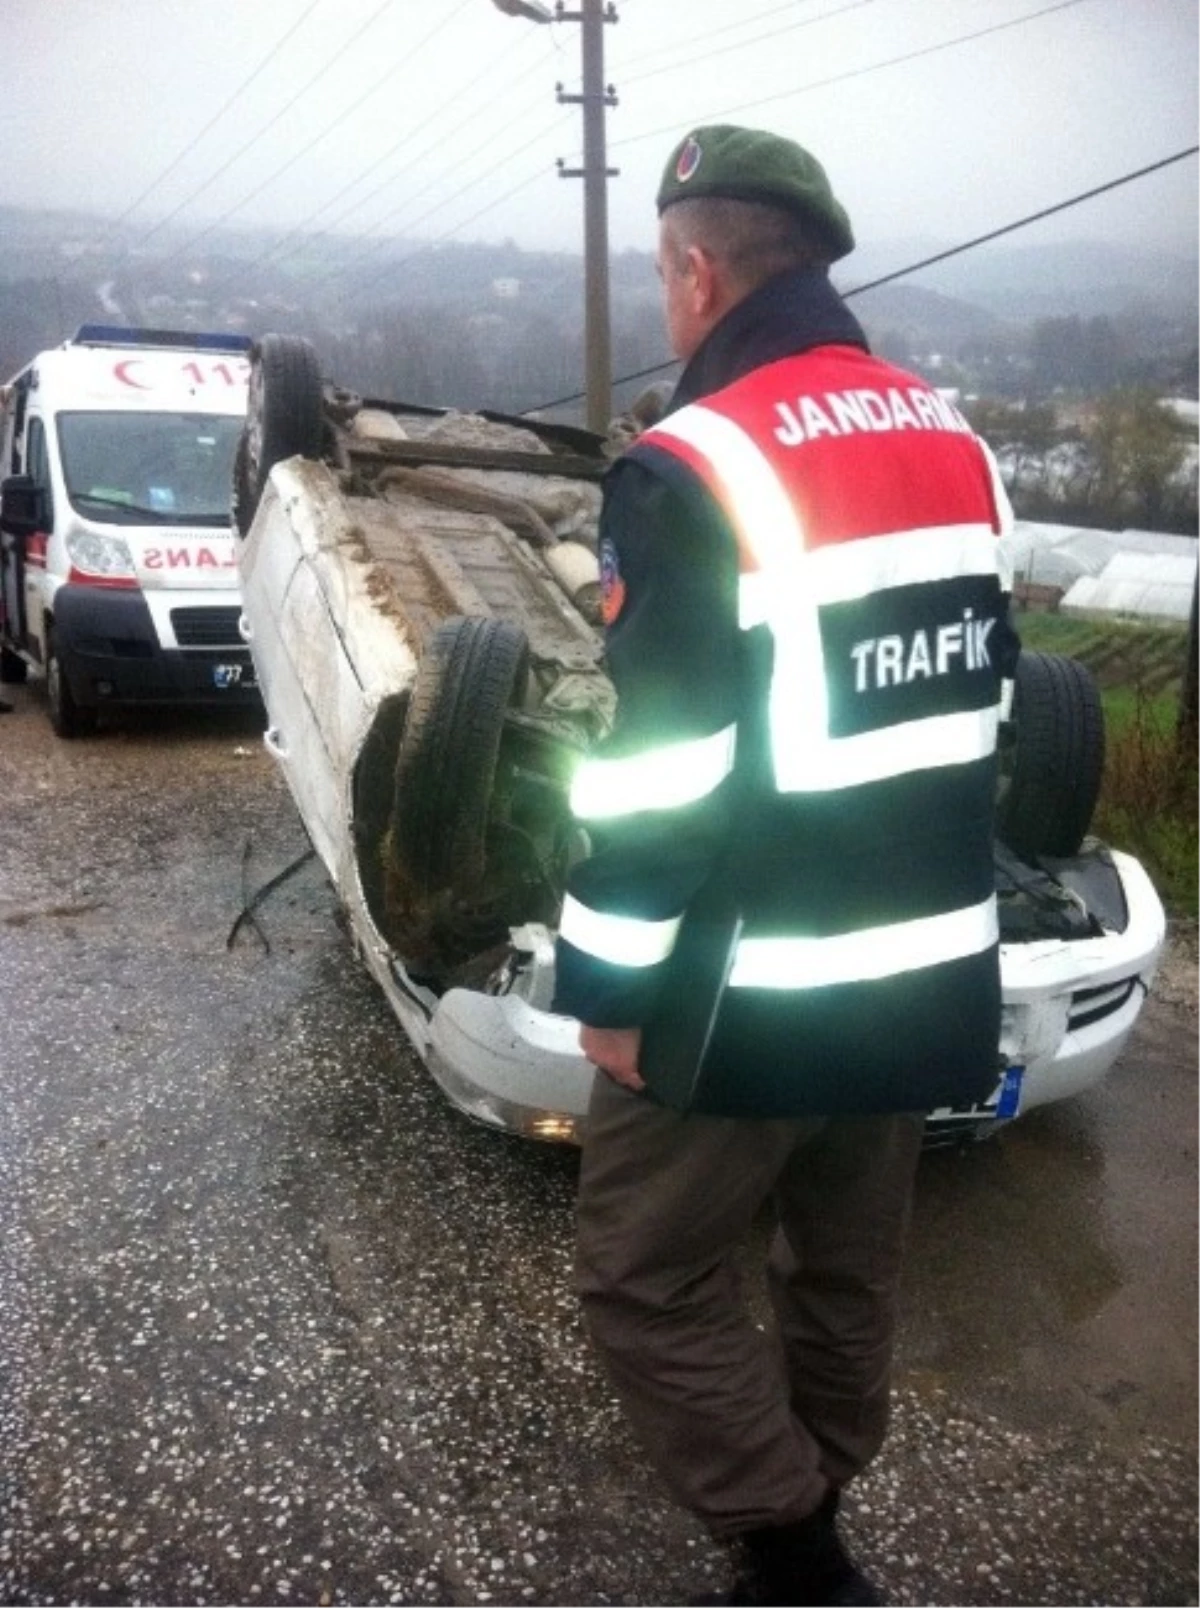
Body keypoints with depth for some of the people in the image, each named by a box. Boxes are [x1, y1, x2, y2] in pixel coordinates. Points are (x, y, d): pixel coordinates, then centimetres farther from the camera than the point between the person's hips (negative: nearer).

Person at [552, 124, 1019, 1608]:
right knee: (848, 1271, 22)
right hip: (930, 972, 8)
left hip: (757, 994, -8)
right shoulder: (954, 445, 9)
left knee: (645, 1280, 10)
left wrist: (608, 989, -9)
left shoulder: (692, 470, -17)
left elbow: (660, 777, -19)